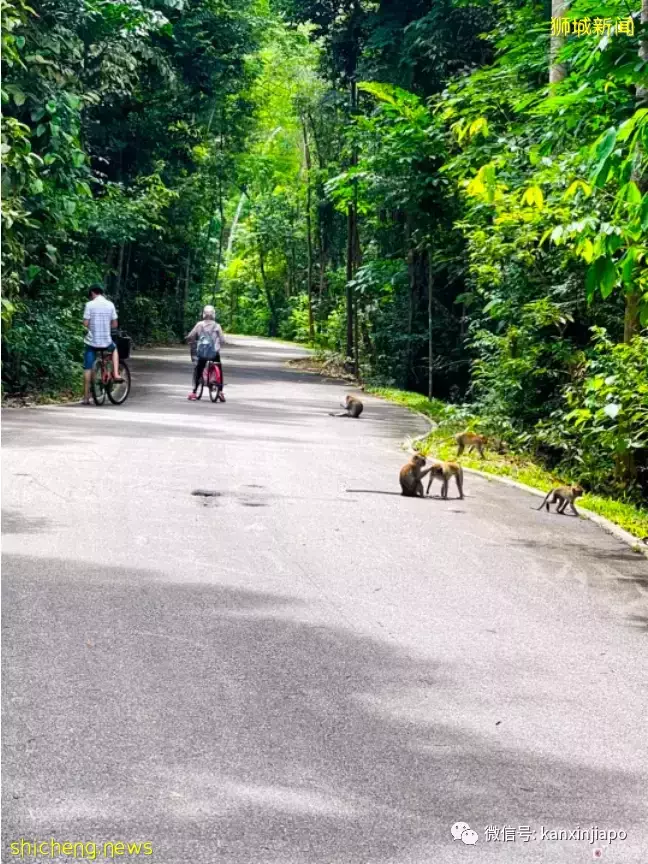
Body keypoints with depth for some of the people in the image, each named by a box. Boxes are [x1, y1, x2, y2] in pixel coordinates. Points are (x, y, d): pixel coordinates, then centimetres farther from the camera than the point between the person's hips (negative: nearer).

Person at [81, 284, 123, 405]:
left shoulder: (89, 304, -7)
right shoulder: (110, 305, 1)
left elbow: (85, 323, -9)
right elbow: (115, 324, 2)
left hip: (92, 341, -2)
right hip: (106, 341, 2)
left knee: (87, 368, 6)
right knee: (114, 348, 35)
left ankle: (86, 397, 3)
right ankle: (115, 375, 18)